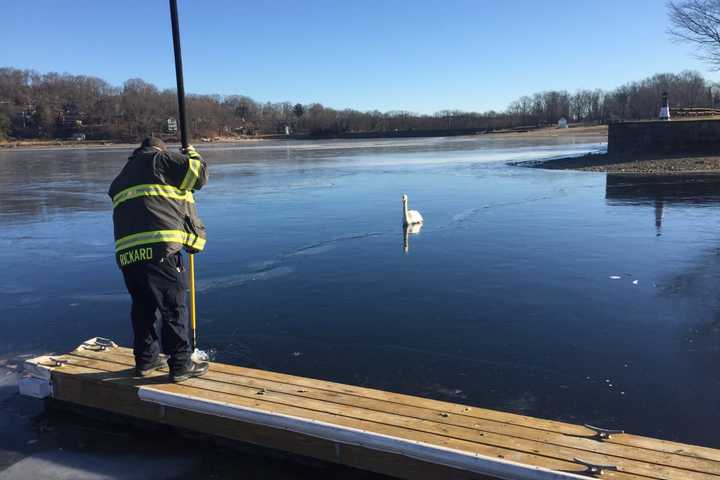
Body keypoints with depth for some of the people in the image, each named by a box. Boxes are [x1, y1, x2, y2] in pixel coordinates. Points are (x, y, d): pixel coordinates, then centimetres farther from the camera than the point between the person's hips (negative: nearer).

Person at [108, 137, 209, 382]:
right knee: (174, 306, 2)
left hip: (127, 252, 7)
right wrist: (192, 154, 26)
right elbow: (199, 174, 4)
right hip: (159, 248, -7)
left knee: (142, 306, 21)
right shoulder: (158, 159, 8)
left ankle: (146, 359, 31)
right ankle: (181, 365, 8)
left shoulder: (121, 179, 32)